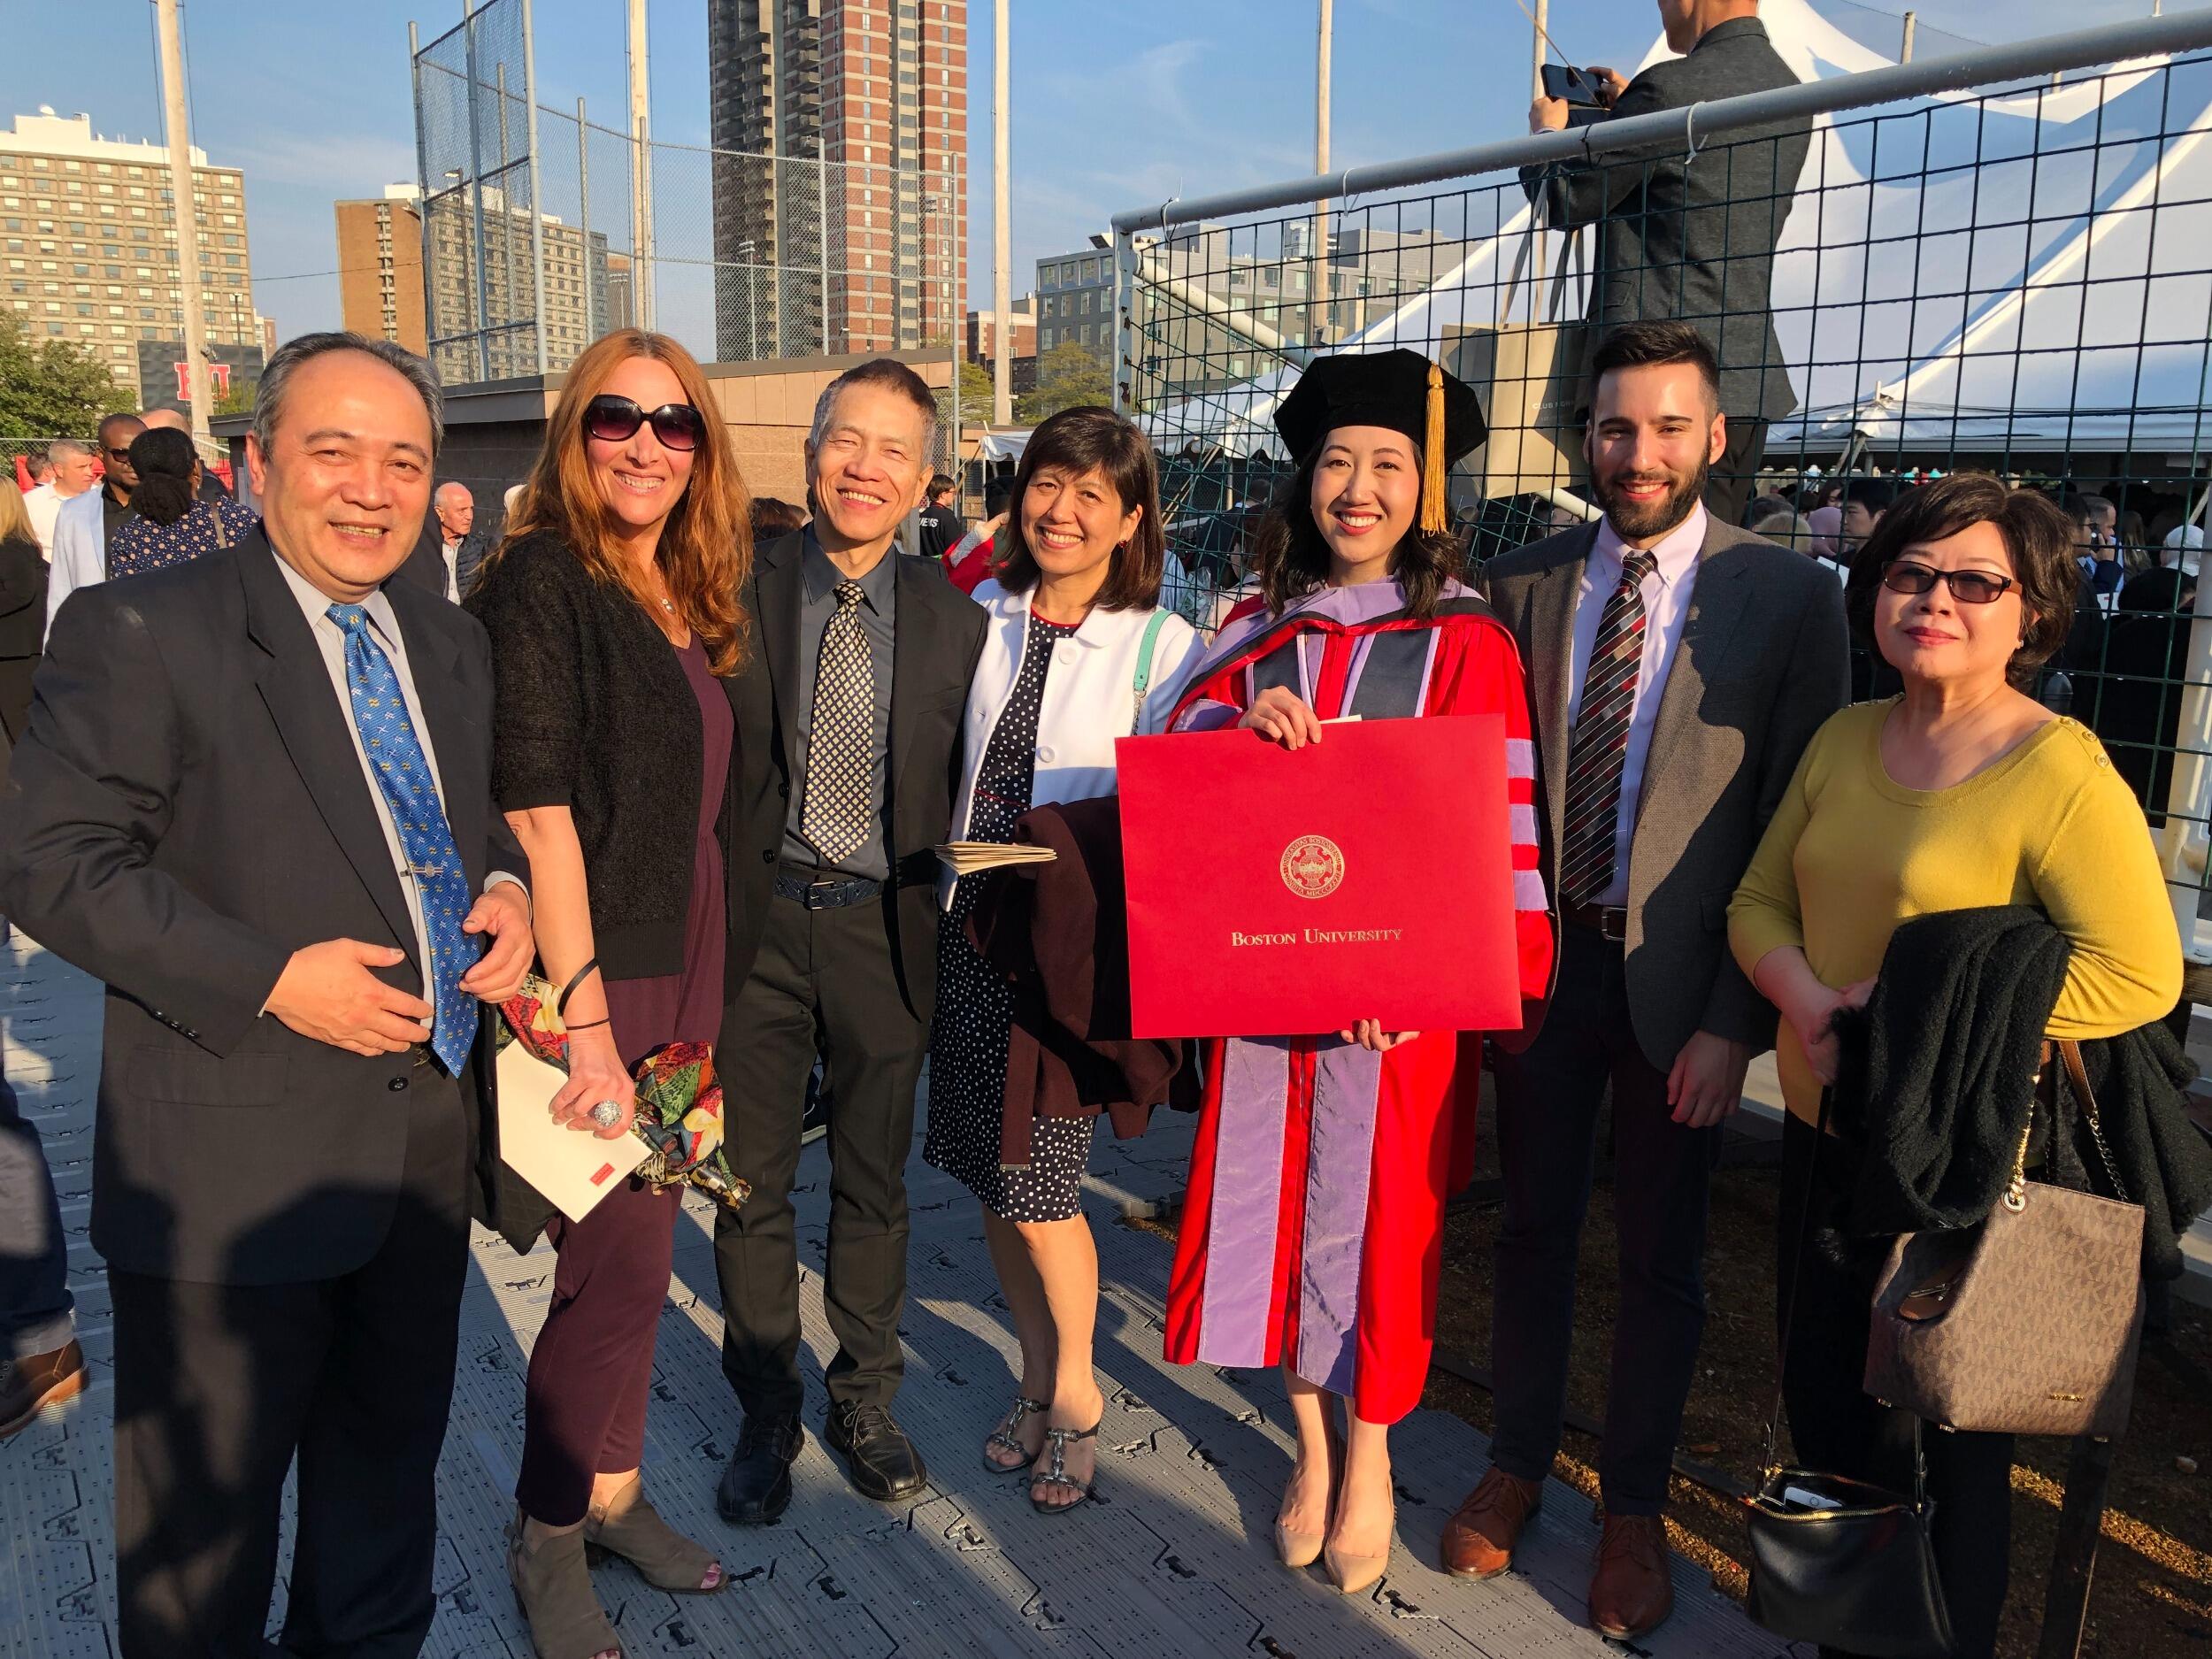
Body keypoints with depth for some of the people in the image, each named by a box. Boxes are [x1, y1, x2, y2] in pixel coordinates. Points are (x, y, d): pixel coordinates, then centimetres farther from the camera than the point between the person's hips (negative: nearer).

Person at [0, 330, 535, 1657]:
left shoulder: (455, 643, 10)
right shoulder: (140, 630, -10)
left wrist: (509, 888, -3)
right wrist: (267, 977, -23)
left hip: (431, 1140, 6)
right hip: (236, 1163, -6)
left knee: (392, 1467, 24)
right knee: (206, 1513, 13)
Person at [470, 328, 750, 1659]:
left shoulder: (695, 597, 10)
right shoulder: (542, 578, -11)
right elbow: (538, 807, -18)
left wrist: (701, 980, 8)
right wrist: (582, 1011, -22)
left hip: (686, 960, 7)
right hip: (594, 965, -7)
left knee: (640, 1245, 16)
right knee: (621, 1262, 0)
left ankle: (611, 1489, 34)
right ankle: (547, 1538, 23)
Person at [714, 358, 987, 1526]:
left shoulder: (953, 622, 1)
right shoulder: (735, 595, -3)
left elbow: (965, 794, 5)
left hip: (885, 927, 1)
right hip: (757, 918, -1)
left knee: (875, 1184, 14)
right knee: (753, 1184, 11)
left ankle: (863, 1401, 35)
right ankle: (766, 1417, 31)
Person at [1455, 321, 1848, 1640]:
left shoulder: (1787, 598, -7)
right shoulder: (1521, 586, 1)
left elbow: (1797, 828, -8)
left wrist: (1738, 1019, -13)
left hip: (1681, 981, -2)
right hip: (1541, 960, 2)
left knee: (1662, 1256, 14)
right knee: (1534, 1228, 16)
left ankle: (1635, 1508, 34)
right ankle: (1520, 1464, 38)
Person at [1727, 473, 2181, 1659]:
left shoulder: (2059, 771, -16)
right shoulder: (1844, 739, 4)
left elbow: (2140, 974, -21)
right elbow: (1760, 898, 8)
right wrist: (1804, 996, -12)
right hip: (1824, 1129, 7)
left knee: (1948, 1438, 11)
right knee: (1822, 1401, 21)